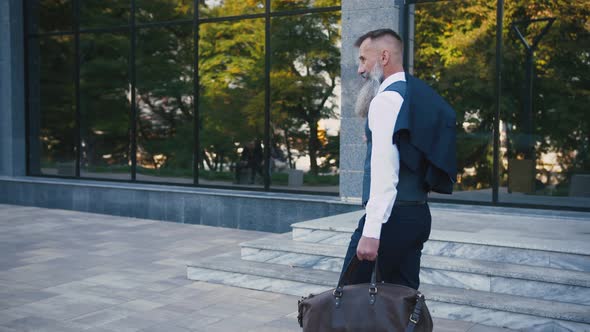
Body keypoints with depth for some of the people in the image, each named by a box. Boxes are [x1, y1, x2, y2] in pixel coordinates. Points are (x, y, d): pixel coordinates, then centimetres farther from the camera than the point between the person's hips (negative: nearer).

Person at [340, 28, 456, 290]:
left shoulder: (387, 99, -12)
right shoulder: (421, 95, 16)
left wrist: (371, 231, -26)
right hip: (418, 214, 9)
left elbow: (384, 170, -22)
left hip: (392, 216, -9)